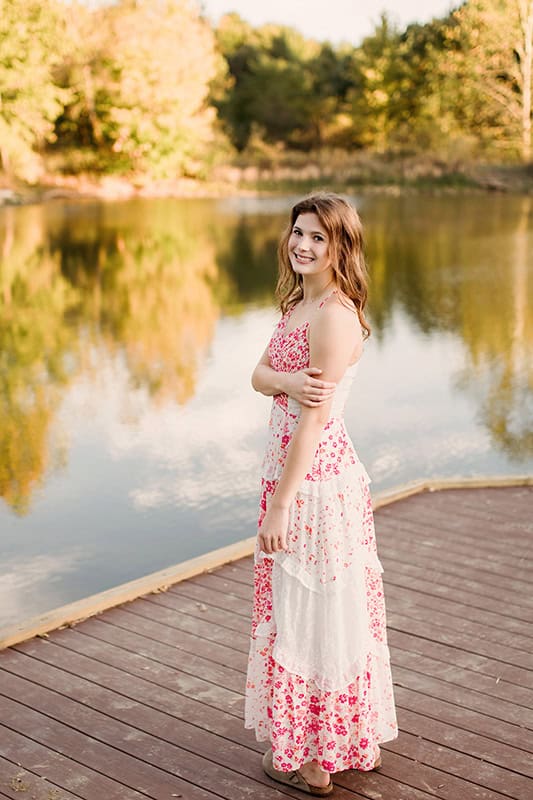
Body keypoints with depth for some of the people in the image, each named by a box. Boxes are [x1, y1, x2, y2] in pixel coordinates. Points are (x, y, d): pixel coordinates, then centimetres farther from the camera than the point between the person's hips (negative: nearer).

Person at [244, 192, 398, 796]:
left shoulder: (335, 315, -19)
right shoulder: (297, 303, 12)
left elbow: (312, 418, -21)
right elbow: (259, 374, 4)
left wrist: (279, 504, -19)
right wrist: (289, 380, -19)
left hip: (317, 479, -9)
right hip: (292, 470, 9)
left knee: (314, 611, 4)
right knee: (315, 608, 18)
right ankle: (353, 741, 35)